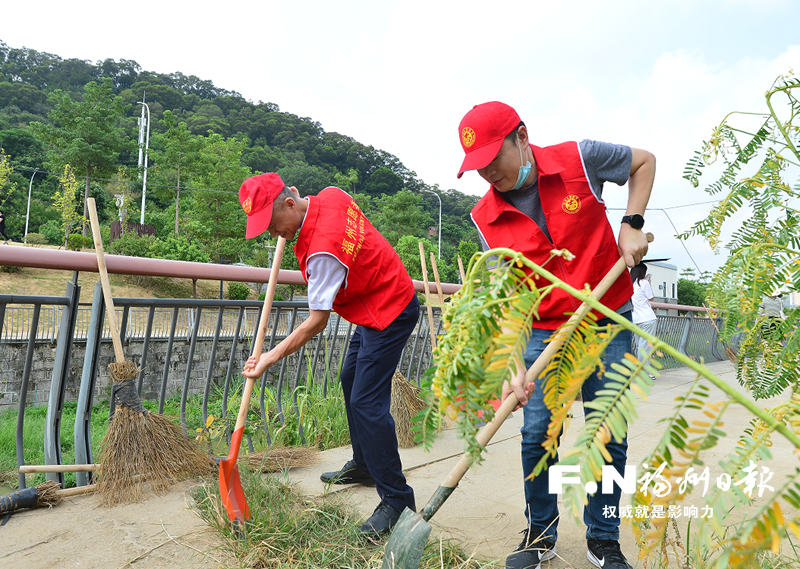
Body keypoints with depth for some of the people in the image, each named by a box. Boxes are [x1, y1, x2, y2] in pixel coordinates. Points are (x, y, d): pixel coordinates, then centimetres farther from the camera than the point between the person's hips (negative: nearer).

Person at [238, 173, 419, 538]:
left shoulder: (323, 250, -31)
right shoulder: (330, 195, -5)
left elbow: (316, 322, -24)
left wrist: (272, 357, -17)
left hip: (389, 314, -11)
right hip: (374, 308, 11)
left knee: (367, 403, -12)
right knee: (351, 381, 19)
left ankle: (397, 499, -1)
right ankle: (363, 466, 35)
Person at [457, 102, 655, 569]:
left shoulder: (579, 160, -11)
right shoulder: (486, 217, -7)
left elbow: (644, 161, 8)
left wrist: (632, 225, -5)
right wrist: (515, 366, -23)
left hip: (607, 323, -1)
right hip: (544, 331, 1)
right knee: (537, 434, -1)